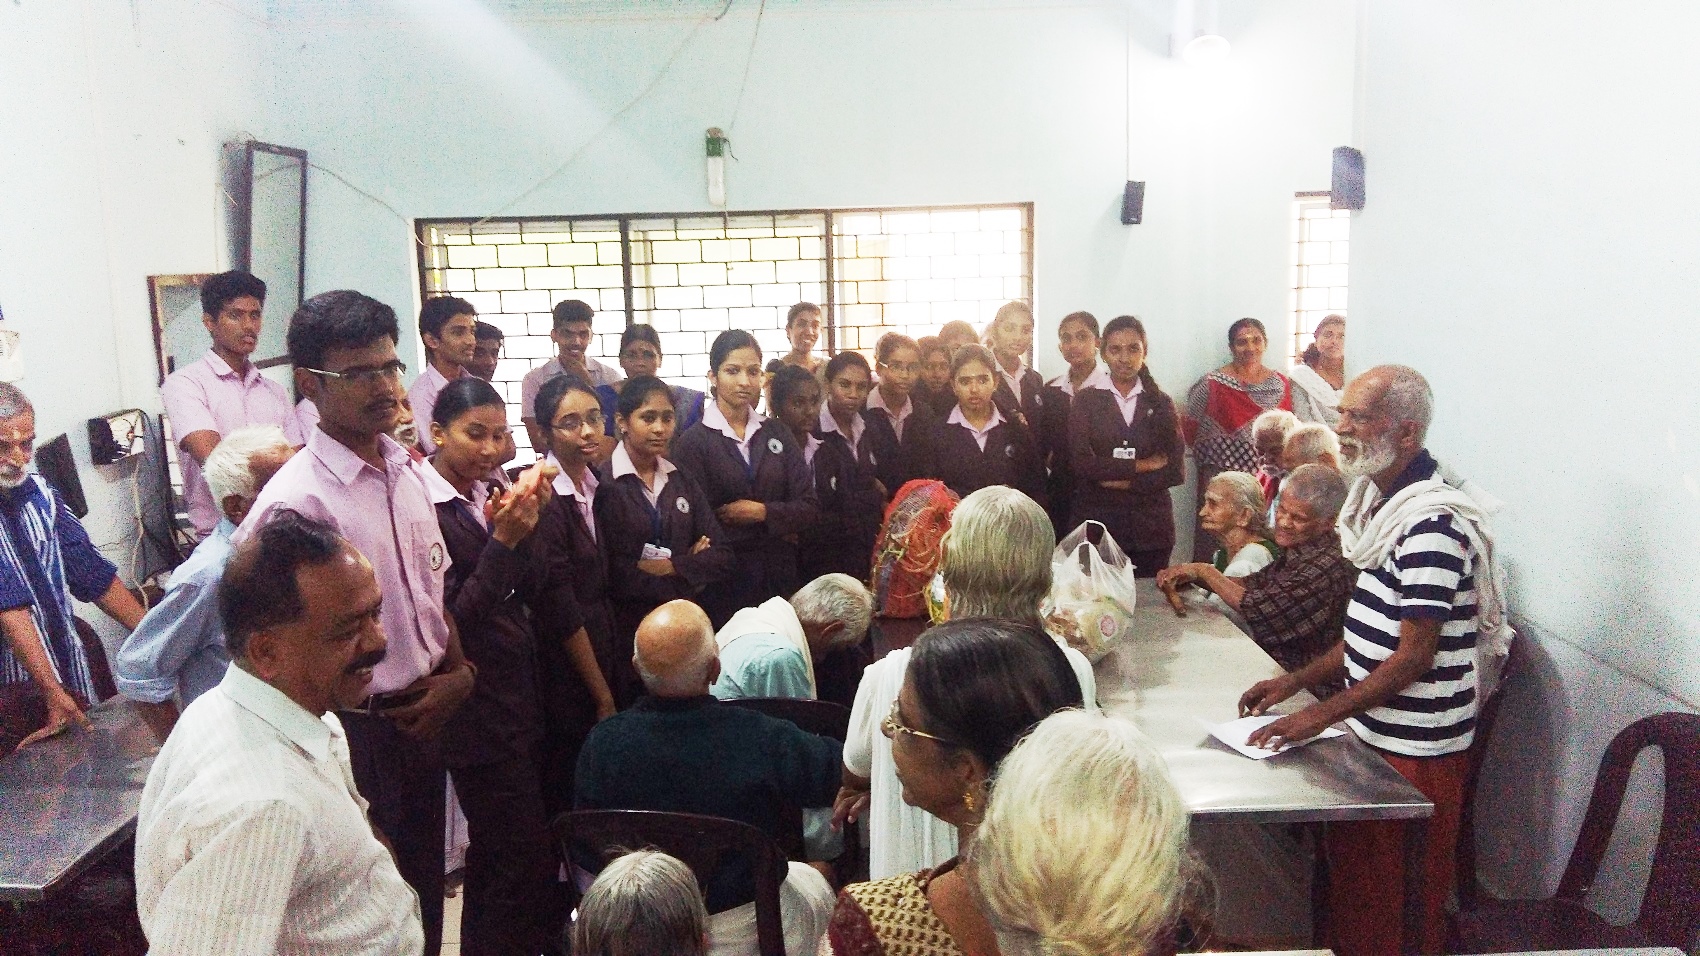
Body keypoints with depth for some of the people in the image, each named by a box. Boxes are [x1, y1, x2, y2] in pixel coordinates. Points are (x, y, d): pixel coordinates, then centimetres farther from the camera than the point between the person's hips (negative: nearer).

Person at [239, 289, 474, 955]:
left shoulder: (406, 469, 3)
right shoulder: (296, 501, -20)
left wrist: (458, 673, -2)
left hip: (424, 717, 7)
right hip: (359, 732, -6)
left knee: (425, 891, 21)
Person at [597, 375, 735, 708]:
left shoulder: (683, 483, 9)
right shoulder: (602, 484, -10)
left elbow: (723, 559, 3)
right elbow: (611, 576, -18)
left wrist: (670, 567, -14)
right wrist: (691, 569, -7)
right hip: (626, 634, -5)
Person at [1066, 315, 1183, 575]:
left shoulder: (1160, 403, 10)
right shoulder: (1085, 400, 5)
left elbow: (1177, 470, 1)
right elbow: (1082, 463, -9)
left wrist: (1121, 481, -9)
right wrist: (1142, 465, -8)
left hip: (1150, 527, 2)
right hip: (1095, 522, -2)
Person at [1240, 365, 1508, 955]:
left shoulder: (1432, 523, -22)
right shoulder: (1383, 505, 8)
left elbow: (1414, 656, -22)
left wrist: (1322, 714, -18)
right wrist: (1294, 683, 8)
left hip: (1413, 751, -9)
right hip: (1371, 733, 9)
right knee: (1351, 884, 21)